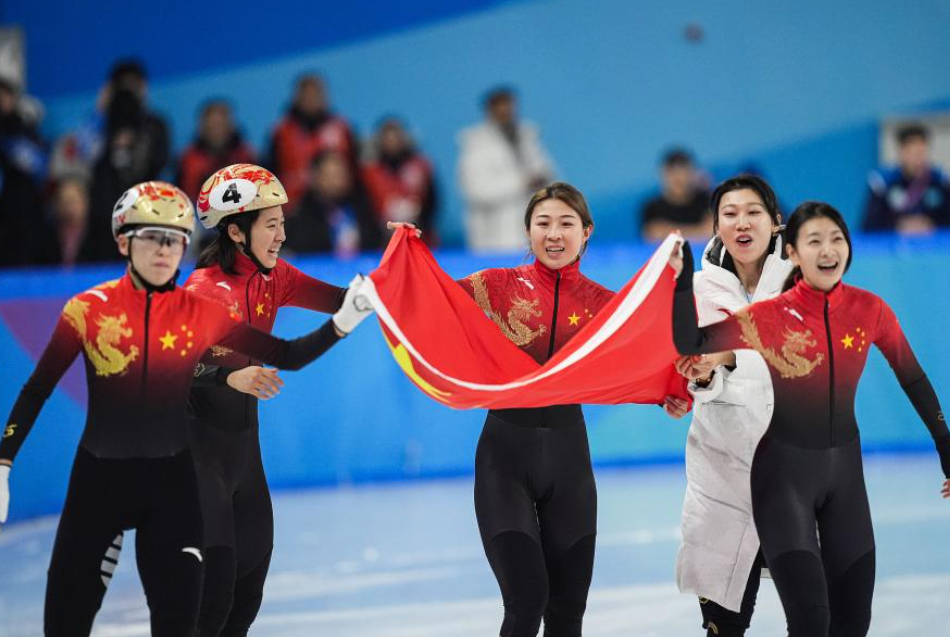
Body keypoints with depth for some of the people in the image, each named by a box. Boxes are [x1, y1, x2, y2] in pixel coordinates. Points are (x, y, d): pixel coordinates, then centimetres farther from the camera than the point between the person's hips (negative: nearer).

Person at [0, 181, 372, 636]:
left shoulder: (203, 313, -3)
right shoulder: (90, 308, -7)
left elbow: (288, 356, 0)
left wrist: (342, 322, -14)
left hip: (172, 483, 1)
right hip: (98, 479, -1)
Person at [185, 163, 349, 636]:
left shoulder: (272, 278, 2)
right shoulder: (207, 288, -21)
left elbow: (343, 301, -1)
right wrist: (230, 376, -52)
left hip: (243, 431, 8)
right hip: (198, 433, -8)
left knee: (253, 563, 11)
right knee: (214, 573, -13)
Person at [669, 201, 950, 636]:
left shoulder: (869, 310, -5)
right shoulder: (770, 317, -14)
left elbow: (913, 379, 8)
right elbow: (690, 347, -20)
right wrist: (684, 280, -30)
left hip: (844, 468, 4)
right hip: (784, 470, -4)